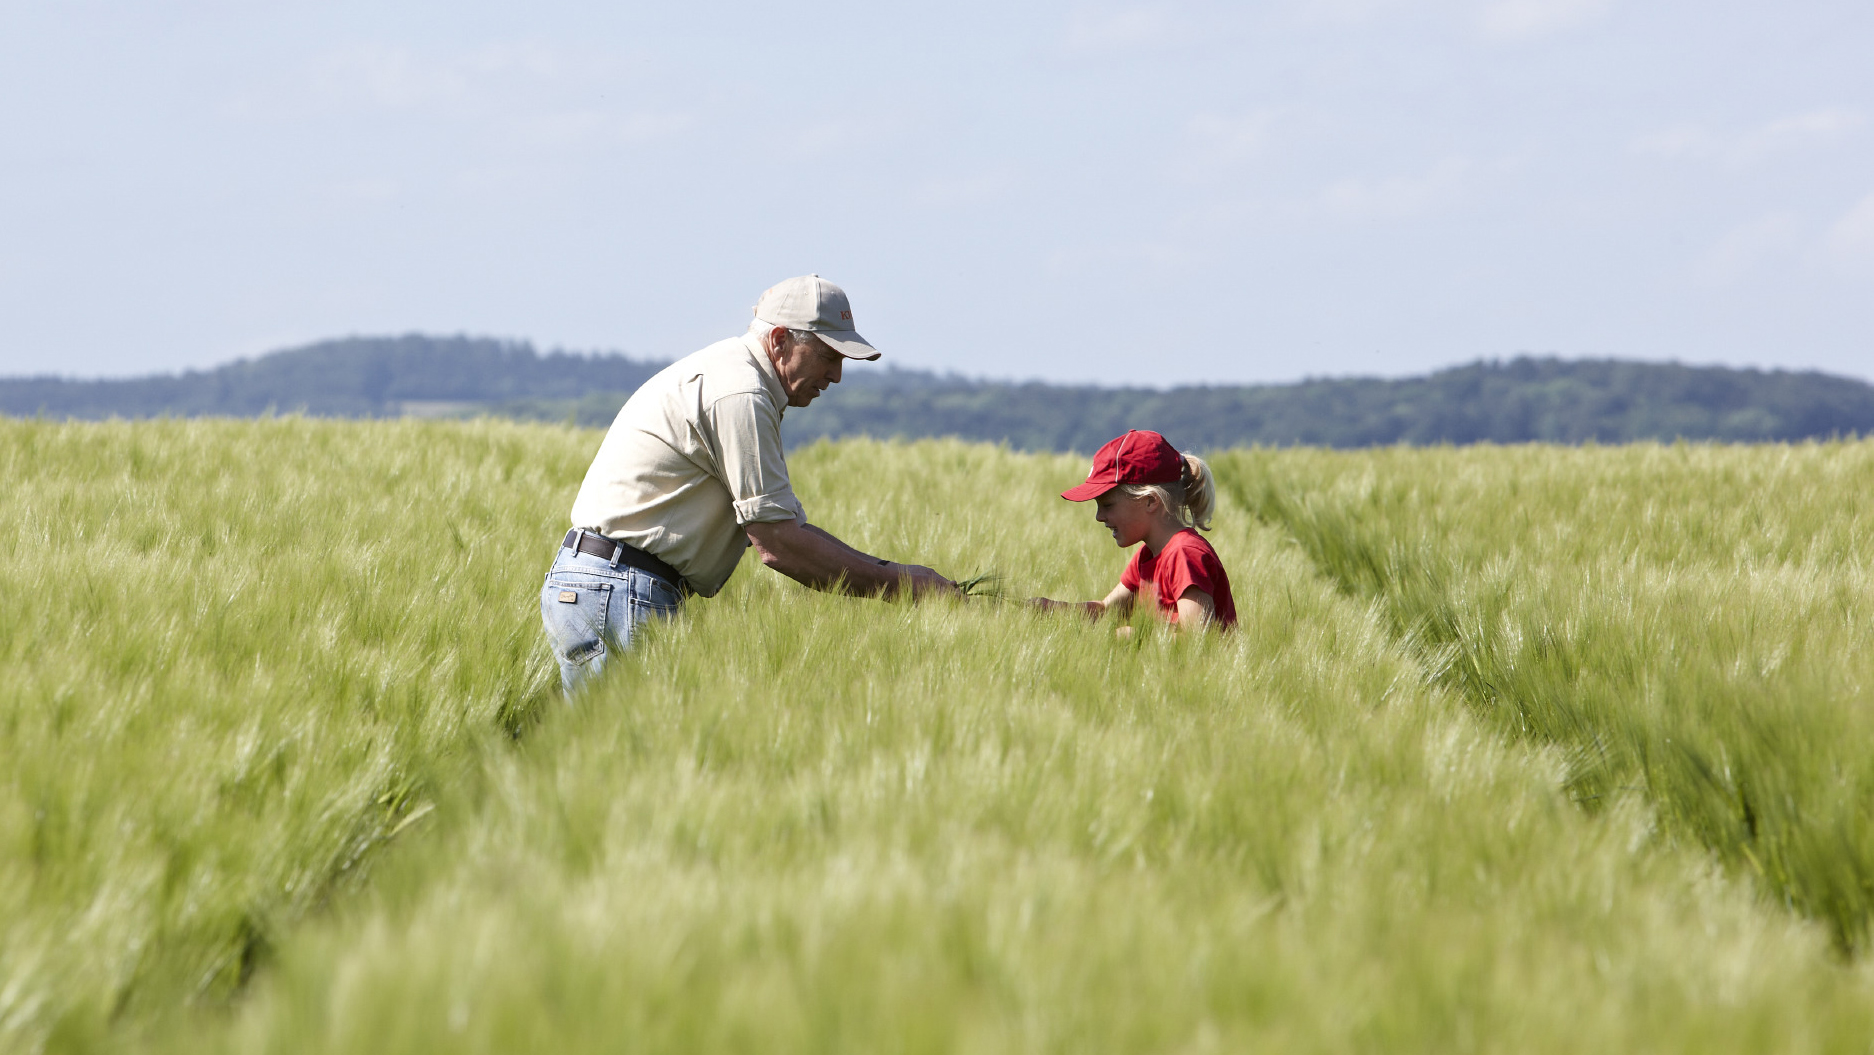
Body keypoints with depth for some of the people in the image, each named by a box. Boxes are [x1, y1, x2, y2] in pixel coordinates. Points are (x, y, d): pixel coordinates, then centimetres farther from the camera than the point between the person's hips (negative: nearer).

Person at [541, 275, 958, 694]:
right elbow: (777, 544, -18)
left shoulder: (730, 374, 20)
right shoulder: (739, 393, -14)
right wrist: (893, 583, -11)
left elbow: (789, 526, 20)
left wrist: (889, 570, 9)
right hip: (619, 594, -11)